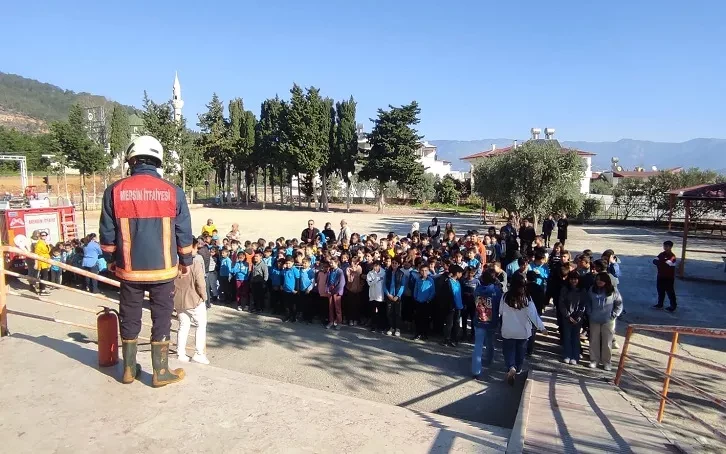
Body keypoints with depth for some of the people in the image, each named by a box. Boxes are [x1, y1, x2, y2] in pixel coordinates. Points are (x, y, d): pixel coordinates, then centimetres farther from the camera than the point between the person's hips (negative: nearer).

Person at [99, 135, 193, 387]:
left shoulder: (115, 191, -5)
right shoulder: (172, 192, -7)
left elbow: (107, 235, 1)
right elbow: (184, 233, -2)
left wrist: (114, 259, 18)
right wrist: (186, 261, 12)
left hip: (129, 270, 2)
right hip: (163, 269, -1)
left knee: (129, 319, 16)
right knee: (161, 319, 9)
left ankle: (129, 370, 29)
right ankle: (161, 373, 16)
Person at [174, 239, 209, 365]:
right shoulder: (196, 262, -17)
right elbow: (200, 283, -19)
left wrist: (175, 294, 16)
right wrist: (204, 297, -5)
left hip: (178, 300, 5)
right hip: (194, 300, -5)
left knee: (183, 326, 16)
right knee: (201, 325, 9)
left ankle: (181, 353, 17)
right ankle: (198, 354, 6)